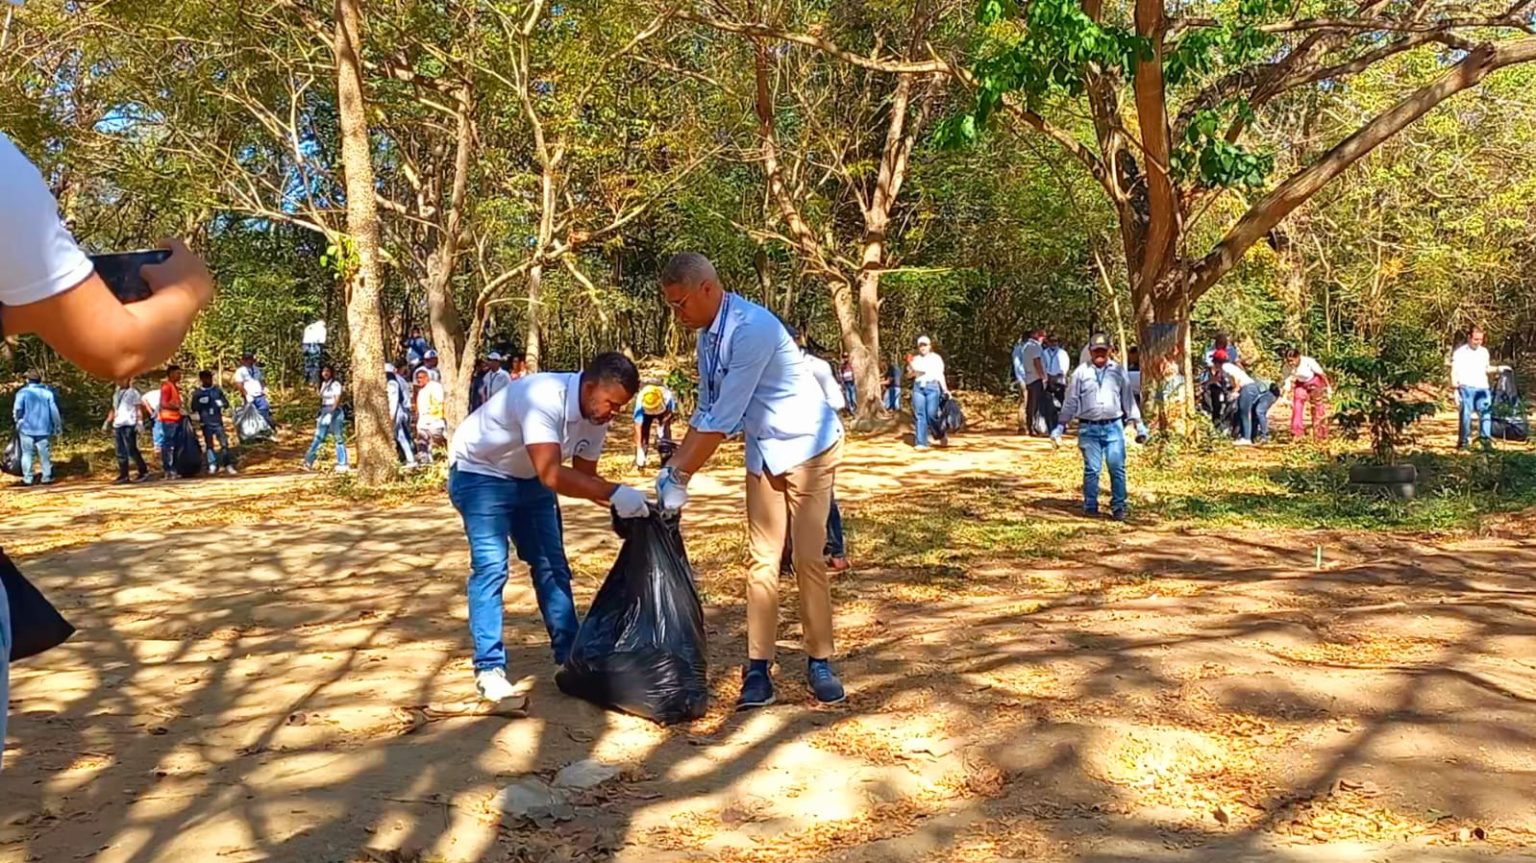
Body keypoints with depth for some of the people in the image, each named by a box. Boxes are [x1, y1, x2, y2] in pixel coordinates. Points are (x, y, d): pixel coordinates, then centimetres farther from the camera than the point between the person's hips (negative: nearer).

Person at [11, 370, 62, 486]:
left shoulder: (22, 392, -6)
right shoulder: (47, 392, 0)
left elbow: (17, 410, -11)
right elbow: (54, 411, 0)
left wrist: (17, 420, 9)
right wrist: (58, 427, 9)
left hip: (27, 428, -1)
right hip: (43, 429, 1)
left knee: (27, 453, 6)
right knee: (45, 454, 8)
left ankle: (27, 479, 4)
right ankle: (47, 477, 10)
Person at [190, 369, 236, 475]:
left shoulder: (217, 390, 9)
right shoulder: (197, 393, 4)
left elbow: (226, 403, 9)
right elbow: (194, 407, 1)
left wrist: (222, 403, -14)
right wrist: (201, 402, -18)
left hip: (218, 421, 1)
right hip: (206, 423, -1)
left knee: (224, 443, -8)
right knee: (209, 445, 4)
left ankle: (228, 465, -5)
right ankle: (212, 466, 10)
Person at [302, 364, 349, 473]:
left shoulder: (335, 384, -10)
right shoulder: (323, 384, 15)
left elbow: (337, 400, -18)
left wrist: (331, 412, -27)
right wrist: (321, 413, 18)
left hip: (334, 412, -8)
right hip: (324, 411, 8)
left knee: (338, 438, -5)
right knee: (318, 437, 8)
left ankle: (342, 465, -3)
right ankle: (308, 461, 10)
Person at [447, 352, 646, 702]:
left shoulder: (596, 416, -12)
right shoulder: (544, 397, -36)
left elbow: (584, 476, -2)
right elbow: (552, 475, -45)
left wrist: (620, 502, -19)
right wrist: (615, 492, -49)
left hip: (529, 478, 8)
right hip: (479, 473, -7)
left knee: (552, 565, 7)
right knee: (490, 566, -14)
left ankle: (569, 655, 16)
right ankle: (489, 668, -6)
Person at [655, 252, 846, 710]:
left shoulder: (751, 329, -27)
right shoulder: (708, 334, -1)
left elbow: (723, 420, -27)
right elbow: (706, 411, 8)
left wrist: (681, 480, -22)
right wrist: (672, 467, 0)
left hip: (808, 447, -7)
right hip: (764, 452, 7)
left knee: (809, 559, -4)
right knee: (763, 560, 3)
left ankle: (820, 662, 9)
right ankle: (758, 668, 6)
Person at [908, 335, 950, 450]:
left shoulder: (936, 358, 10)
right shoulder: (915, 359, 17)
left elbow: (940, 375, 7)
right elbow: (909, 375, 16)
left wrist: (945, 390, 0)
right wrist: (913, 370, -6)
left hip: (932, 386, -3)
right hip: (918, 387, 3)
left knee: (931, 414, -12)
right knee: (919, 415, -5)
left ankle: (942, 435, 14)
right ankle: (921, 443, -5)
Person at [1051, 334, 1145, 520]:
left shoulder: (1118, 371, 9)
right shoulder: (1081, 372, 5)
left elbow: (1128, 400, 15)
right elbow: (1070, 401, 9)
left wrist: (1138, 424, 14)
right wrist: (1060, 426, 7)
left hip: (1113, 426, 1)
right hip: (1089, 429, -1)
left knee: (1117, 468, -2)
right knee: (1092, 469, -1)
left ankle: (1118, 507, 7)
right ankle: (1090, 507, 9)